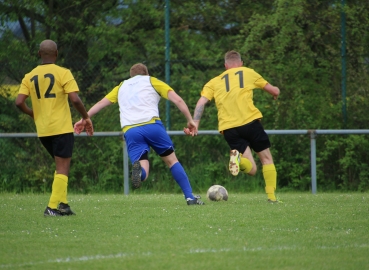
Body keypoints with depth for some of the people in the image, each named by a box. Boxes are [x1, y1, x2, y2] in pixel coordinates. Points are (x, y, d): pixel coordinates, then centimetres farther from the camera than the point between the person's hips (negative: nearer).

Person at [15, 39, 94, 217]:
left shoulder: (30, 77, 6)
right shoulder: (63, 73, -7)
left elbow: (19, 102, -2)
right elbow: (75, 100, -15)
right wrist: (86, 117, -1)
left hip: (42, 130, 5)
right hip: (61, 128, -5)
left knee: (61, 167, 19)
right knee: (62, 169, 0)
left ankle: (62, 204, 13)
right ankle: (53, 207, -8)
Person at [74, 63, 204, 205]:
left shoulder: (122, 87, 29)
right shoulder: (151, 81, 21)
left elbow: (101, 103, 27)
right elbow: (177, 100, 11)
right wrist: (190, 120, 14)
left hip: (130, 131, 1)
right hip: (152, 124, -1)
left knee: (142, 174, -5)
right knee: (171, 160, 16)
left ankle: (138, 168, -42)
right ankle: (190, 197, 12)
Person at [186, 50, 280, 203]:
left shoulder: (214, 82, 20)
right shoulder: (249, 73, 17)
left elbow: (201, 102, 5)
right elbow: (274, 90, 27)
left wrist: (194, 125, -2)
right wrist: (275, 92, 50)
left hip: (228, 127, 2)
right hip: (250, 121, -2)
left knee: (251, 169, 2)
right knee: (266, 158, 14)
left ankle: (237, 157, -31)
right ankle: (271, 196, 1)